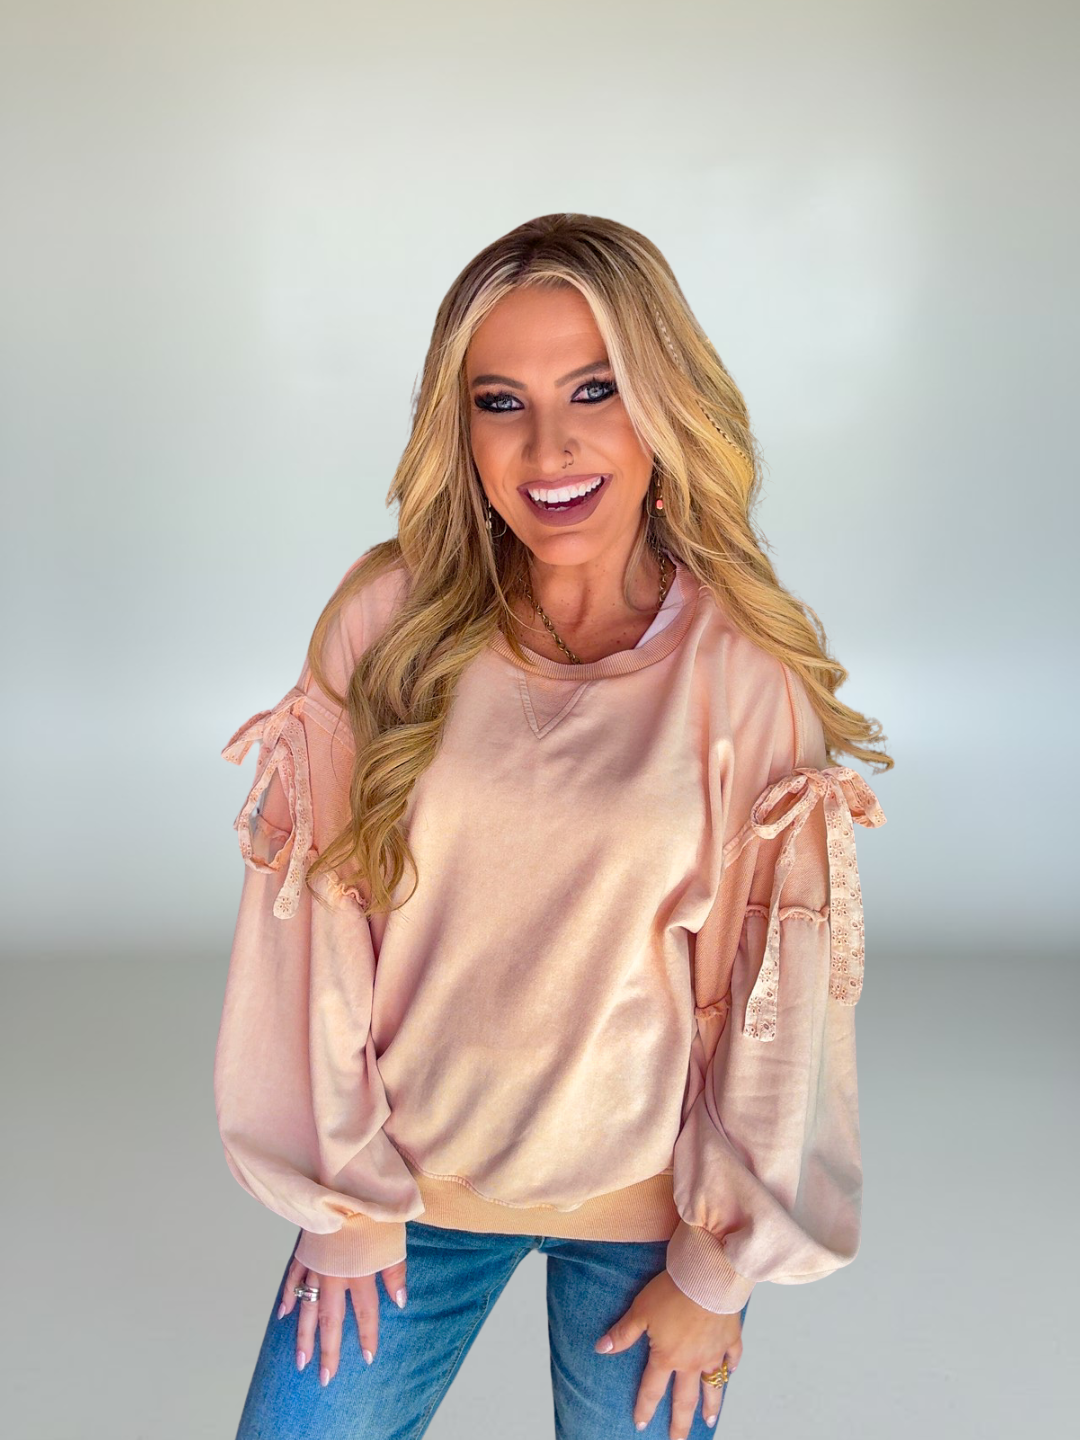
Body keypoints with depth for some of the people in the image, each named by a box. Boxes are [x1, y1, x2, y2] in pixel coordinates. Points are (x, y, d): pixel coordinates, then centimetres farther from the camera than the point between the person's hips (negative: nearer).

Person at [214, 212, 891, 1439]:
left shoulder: (748, 669, -15)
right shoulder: (387, 619, -12)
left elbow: (777, 993, -8)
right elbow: (323, 927, -6)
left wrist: (719, 1271, -3)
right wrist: (346, 1197, -2)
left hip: (649, 1202, -1)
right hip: (411, 1187, 2)